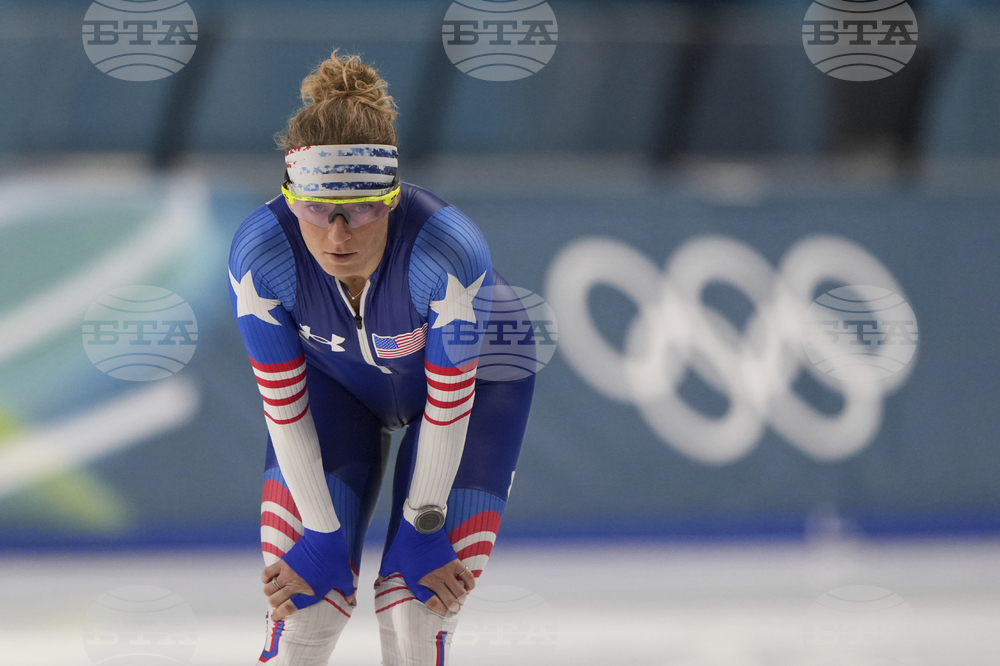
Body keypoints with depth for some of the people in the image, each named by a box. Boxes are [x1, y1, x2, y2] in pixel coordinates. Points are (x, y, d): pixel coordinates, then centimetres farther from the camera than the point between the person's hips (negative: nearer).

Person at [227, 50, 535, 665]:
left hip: (476, 373, -2)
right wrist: (323, 537, -16)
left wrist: (421, 528, -17)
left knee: (418, 608, -7)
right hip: (336, 381, 2)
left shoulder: (451, 253, -41)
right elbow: (284, 406, -21)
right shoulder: (261, 254, -34)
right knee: (306, 604, -7)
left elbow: (449, 406, -27)